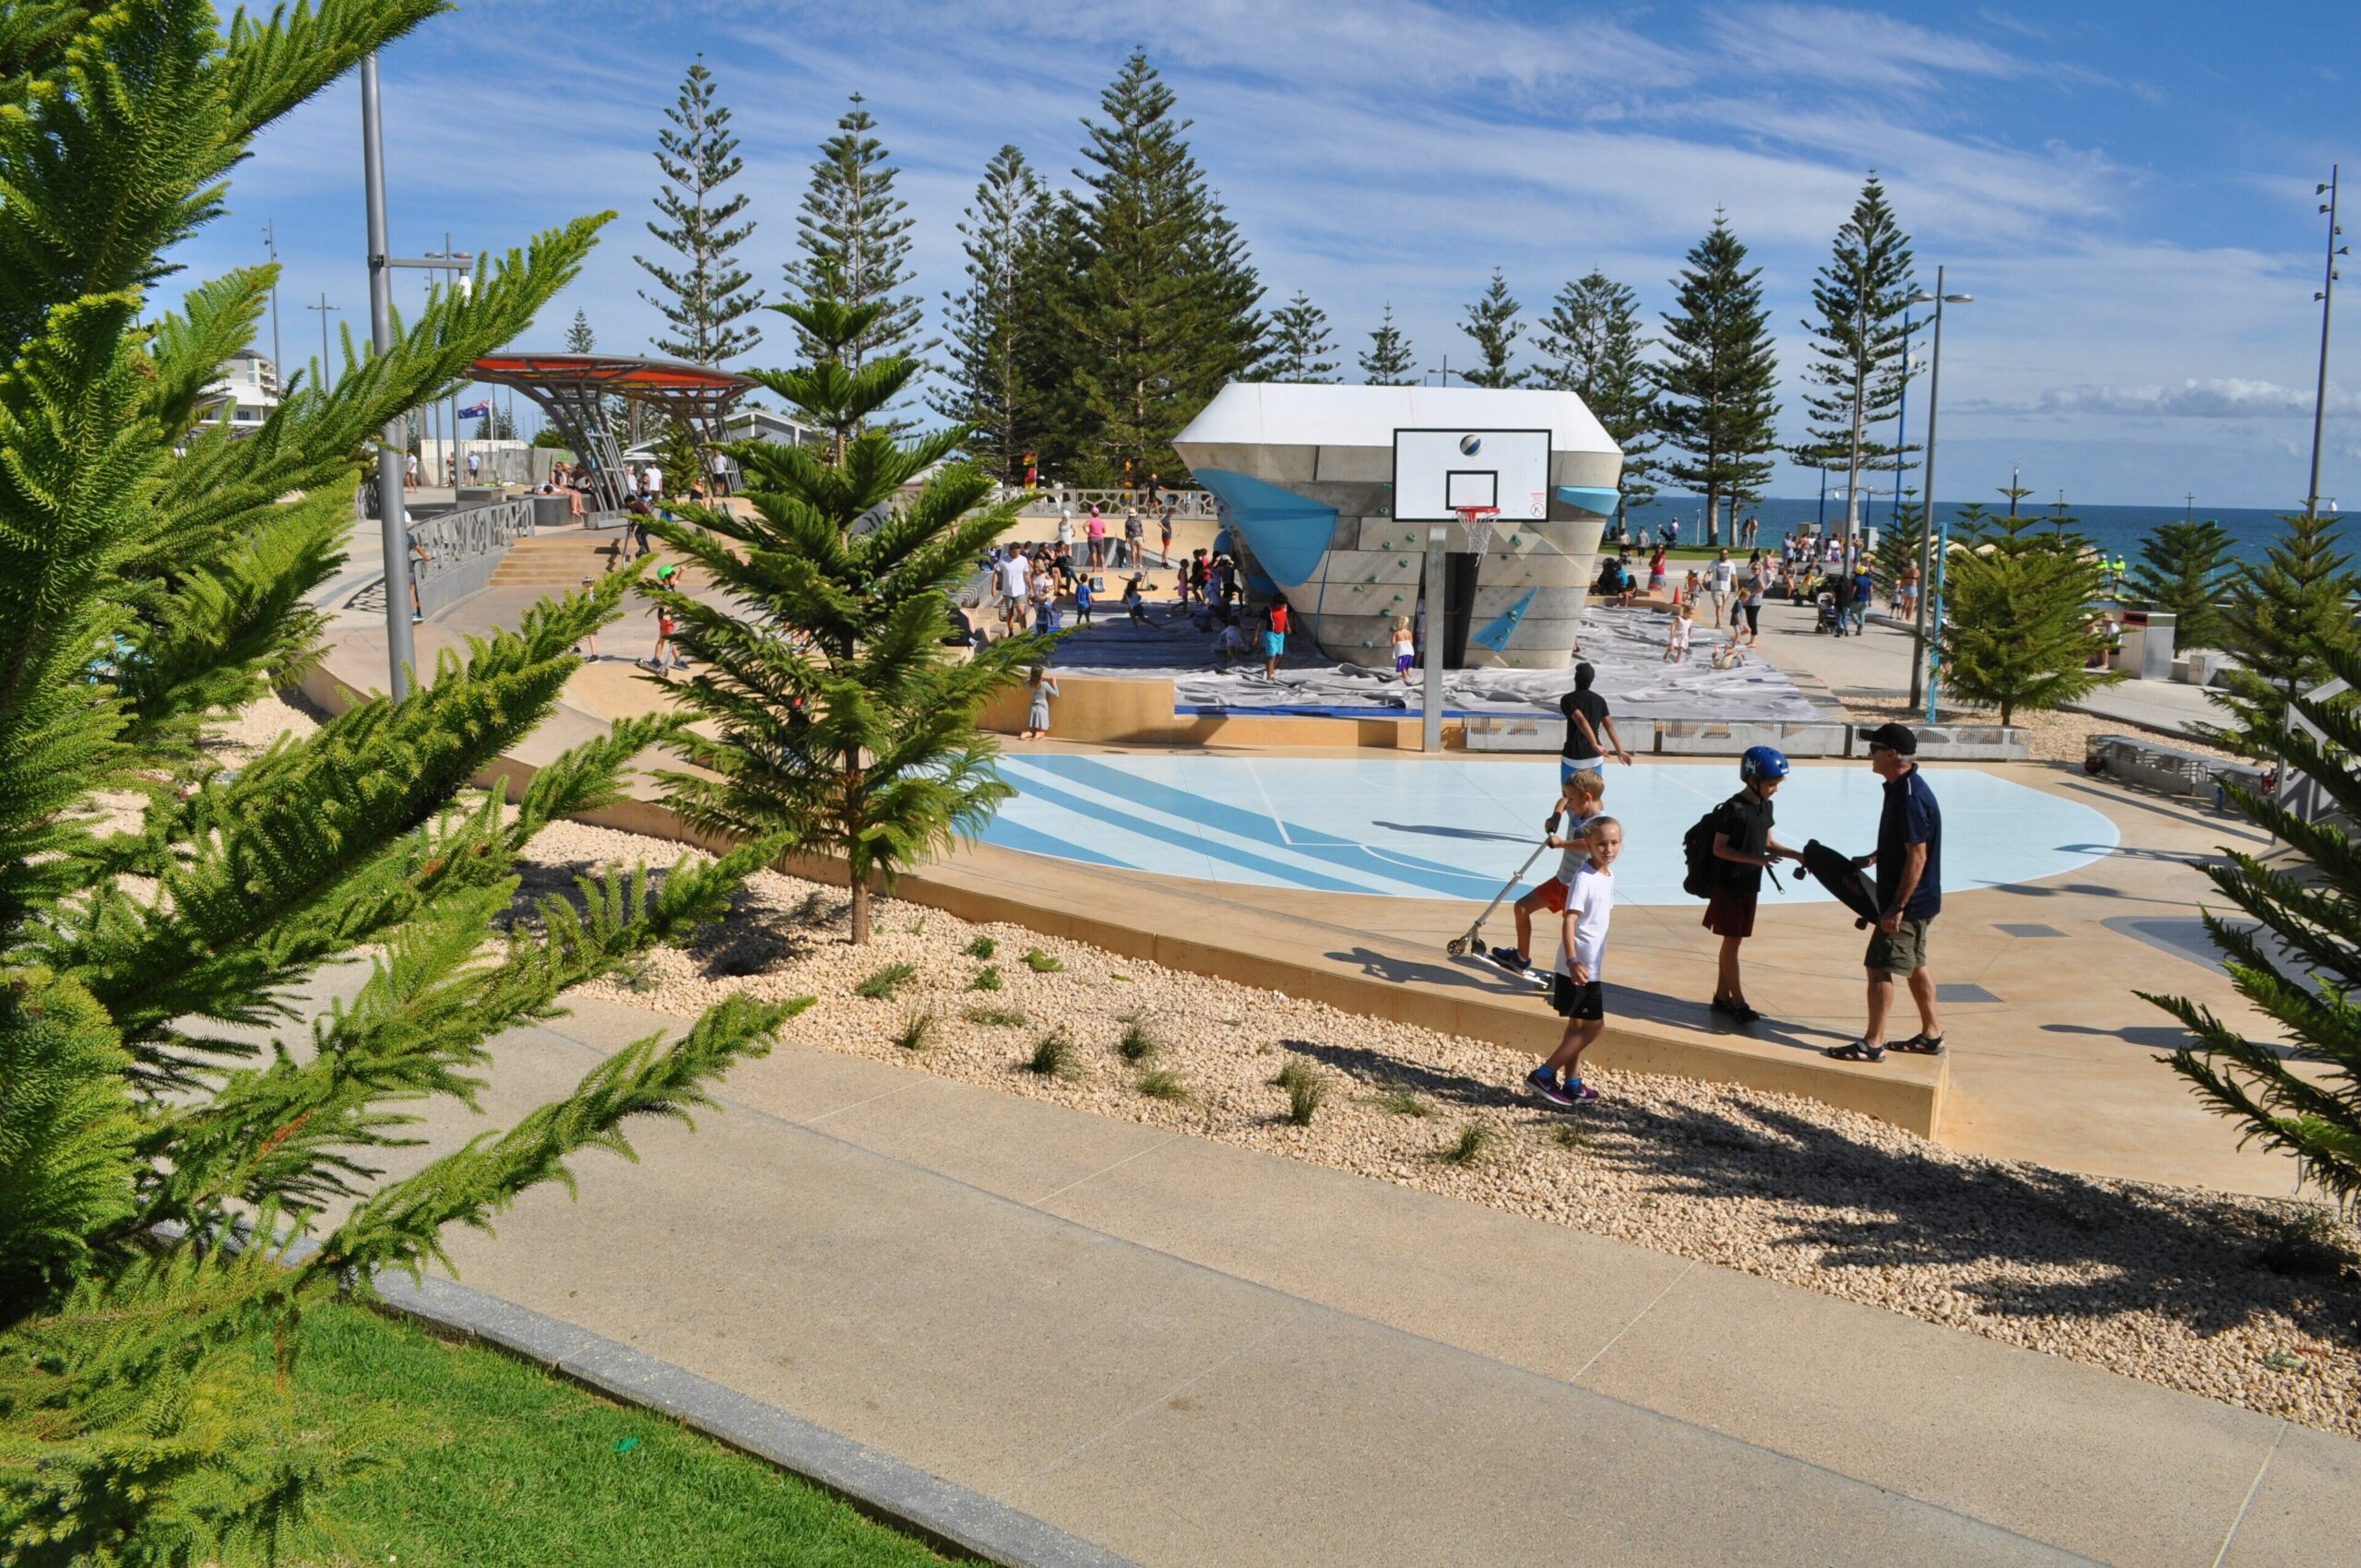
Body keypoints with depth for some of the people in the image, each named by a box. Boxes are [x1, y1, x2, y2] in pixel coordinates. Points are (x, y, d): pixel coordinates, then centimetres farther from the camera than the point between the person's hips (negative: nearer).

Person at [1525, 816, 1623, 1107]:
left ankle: (1572, 1083, 26)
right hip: (1580, 966, -9)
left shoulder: (1609, 874, 8)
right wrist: (1573, 961, -38)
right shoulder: (1583, 878, -19)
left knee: (1578, 1025, 16)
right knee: (1595, 1026, -6)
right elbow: (1569, 921, -26)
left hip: (1593, 965, 9)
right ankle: (1543, 1075, -1)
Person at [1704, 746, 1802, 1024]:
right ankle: (1738, 1003, 3)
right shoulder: (1732, 809, -17)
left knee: (1732, 942, 13)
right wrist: (1756, 859, -26)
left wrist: (1797, 855, 4)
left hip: (1750, 885, 8)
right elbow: (1719, 848, -18)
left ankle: (1722, 997, 21)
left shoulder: (1765, 806, 7)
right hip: (1730, 885, -8)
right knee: (1731, 942, -1)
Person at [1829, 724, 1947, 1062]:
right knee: (1913, 965, 18)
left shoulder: (1910, 796, -24)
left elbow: (1917, 856, -25)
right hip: (1915, 900, 10)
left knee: (1880, 967, -5)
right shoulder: (1901, 787, 8)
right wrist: (1872, 858, 13)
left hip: (1909, 902, -10)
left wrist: (1897, 907, -24)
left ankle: (1872, 1043, 0)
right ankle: (1931, 1035, 28)